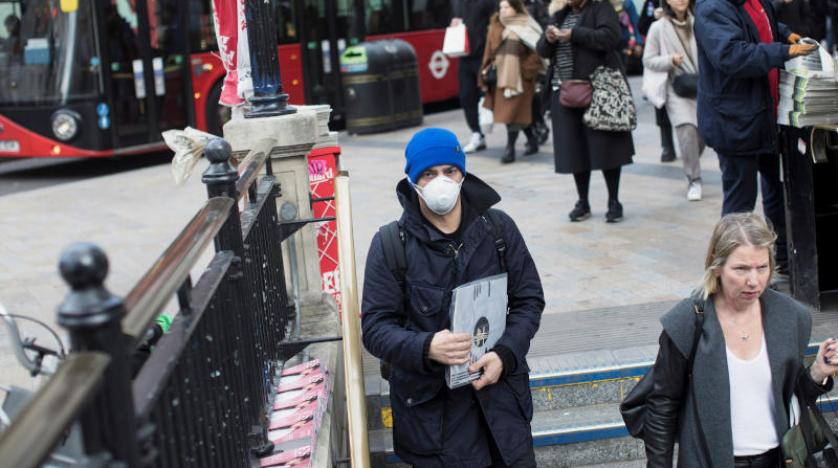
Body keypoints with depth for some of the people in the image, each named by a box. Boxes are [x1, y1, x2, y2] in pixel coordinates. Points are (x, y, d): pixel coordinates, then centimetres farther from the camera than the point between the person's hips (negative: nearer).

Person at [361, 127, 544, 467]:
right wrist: (426, 348, -26)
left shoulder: (499, 228, 0)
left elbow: (529, 299, 4)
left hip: (500, 393, 2)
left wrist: (505, 354, -13)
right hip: (429, 402, -2)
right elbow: (375, 327, -7)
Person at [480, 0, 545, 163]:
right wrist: (486, 73, 6)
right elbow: (489, 52, 10)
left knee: (513, 112, -7)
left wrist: (524, 70, -12)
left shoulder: (526, 28, -8)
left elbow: (537, 53, -9)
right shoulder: (495, 27, 7)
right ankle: (532, 139, 29)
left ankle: (510, 149, 0)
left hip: (519, 78, -5)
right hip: (500, 77, 5)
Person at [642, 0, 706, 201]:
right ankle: (694, 180, -5)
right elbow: (648, 60, 2)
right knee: (687, 130, -17)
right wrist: (670, 60, -14)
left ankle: (691, 168, 34)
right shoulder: (658, 27, -3)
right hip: (677, 88, -3)